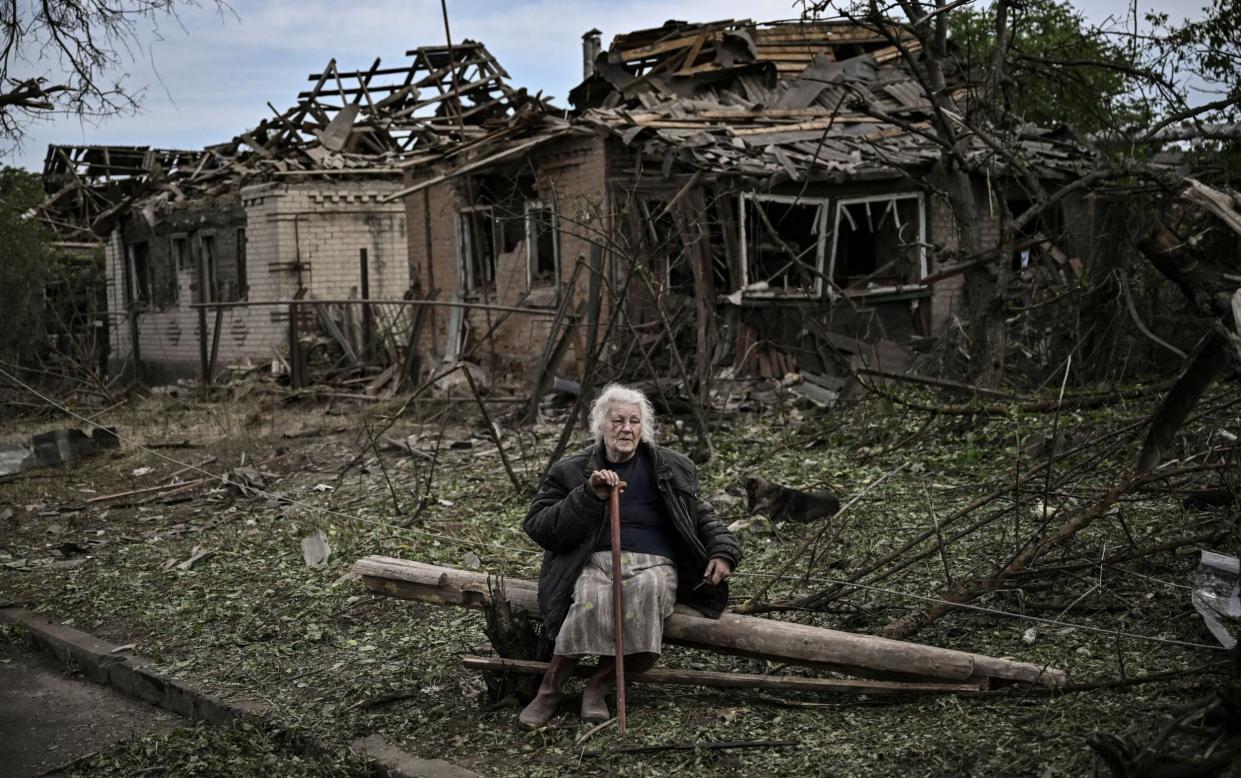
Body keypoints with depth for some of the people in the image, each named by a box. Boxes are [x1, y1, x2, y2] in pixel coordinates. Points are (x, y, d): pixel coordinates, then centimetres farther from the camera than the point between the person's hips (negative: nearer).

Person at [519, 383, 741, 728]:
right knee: (592, 599, -38)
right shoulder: (571, 472, 10)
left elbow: (701, 514, 28)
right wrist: (590, 496, -9)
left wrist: (723, 550, 8)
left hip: (654, 563, 1)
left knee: (646, 588, -37)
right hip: (595, 561, -1)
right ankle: (549, 689, -22)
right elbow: (537, 527, 2)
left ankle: (599, 684, -25)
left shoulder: (671, 468, 18)